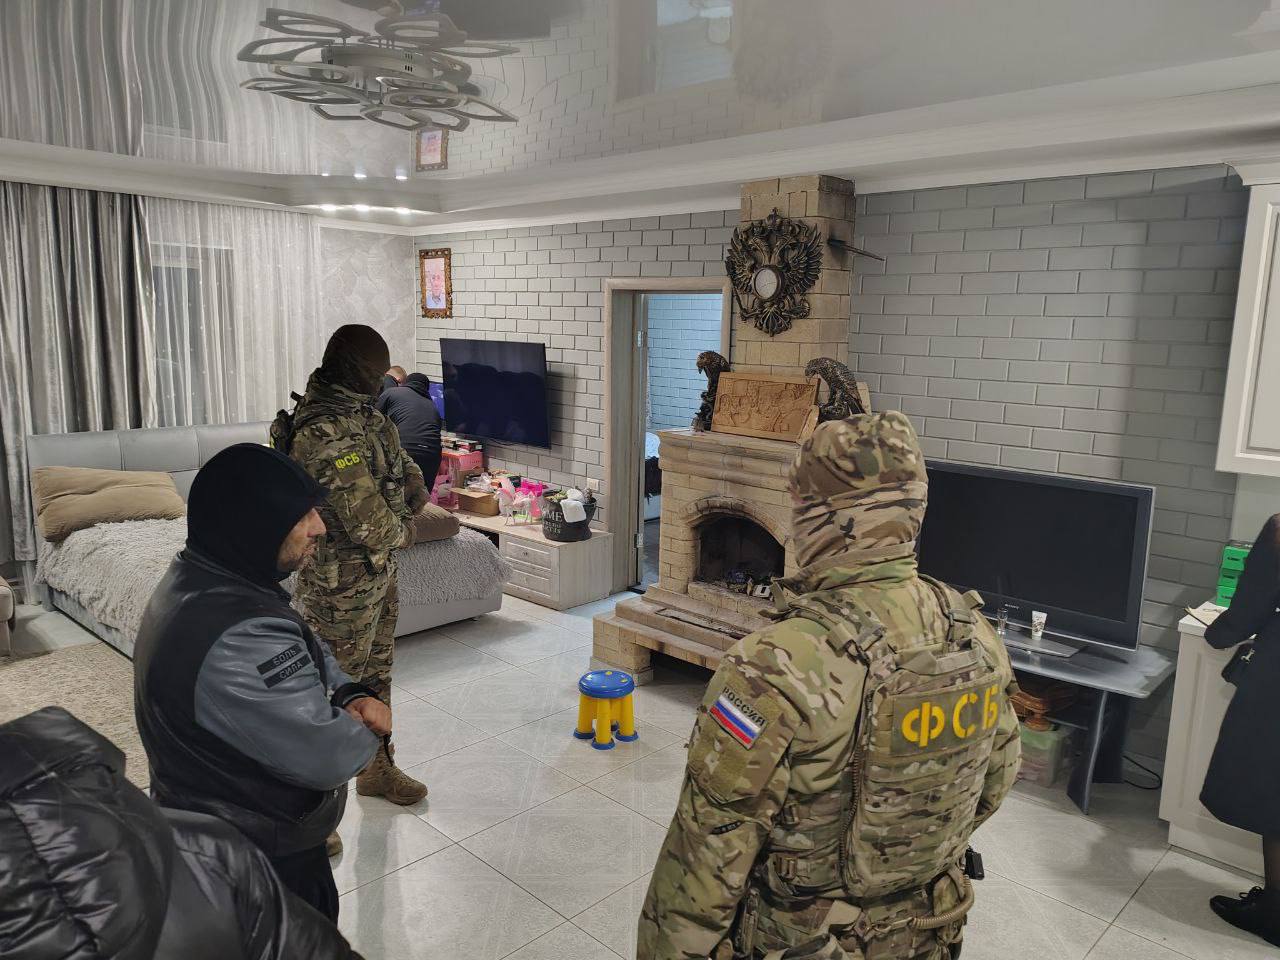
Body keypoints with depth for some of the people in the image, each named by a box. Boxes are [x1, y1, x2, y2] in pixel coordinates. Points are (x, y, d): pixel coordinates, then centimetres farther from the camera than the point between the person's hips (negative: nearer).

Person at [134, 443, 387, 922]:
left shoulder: (196, 581, -4)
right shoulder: (239, 639, -37)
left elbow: (306, 650, 7)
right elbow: (329, 757, -32)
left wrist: (349, 694, -10)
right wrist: (370, 723, -11)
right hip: (262, 857, -9)